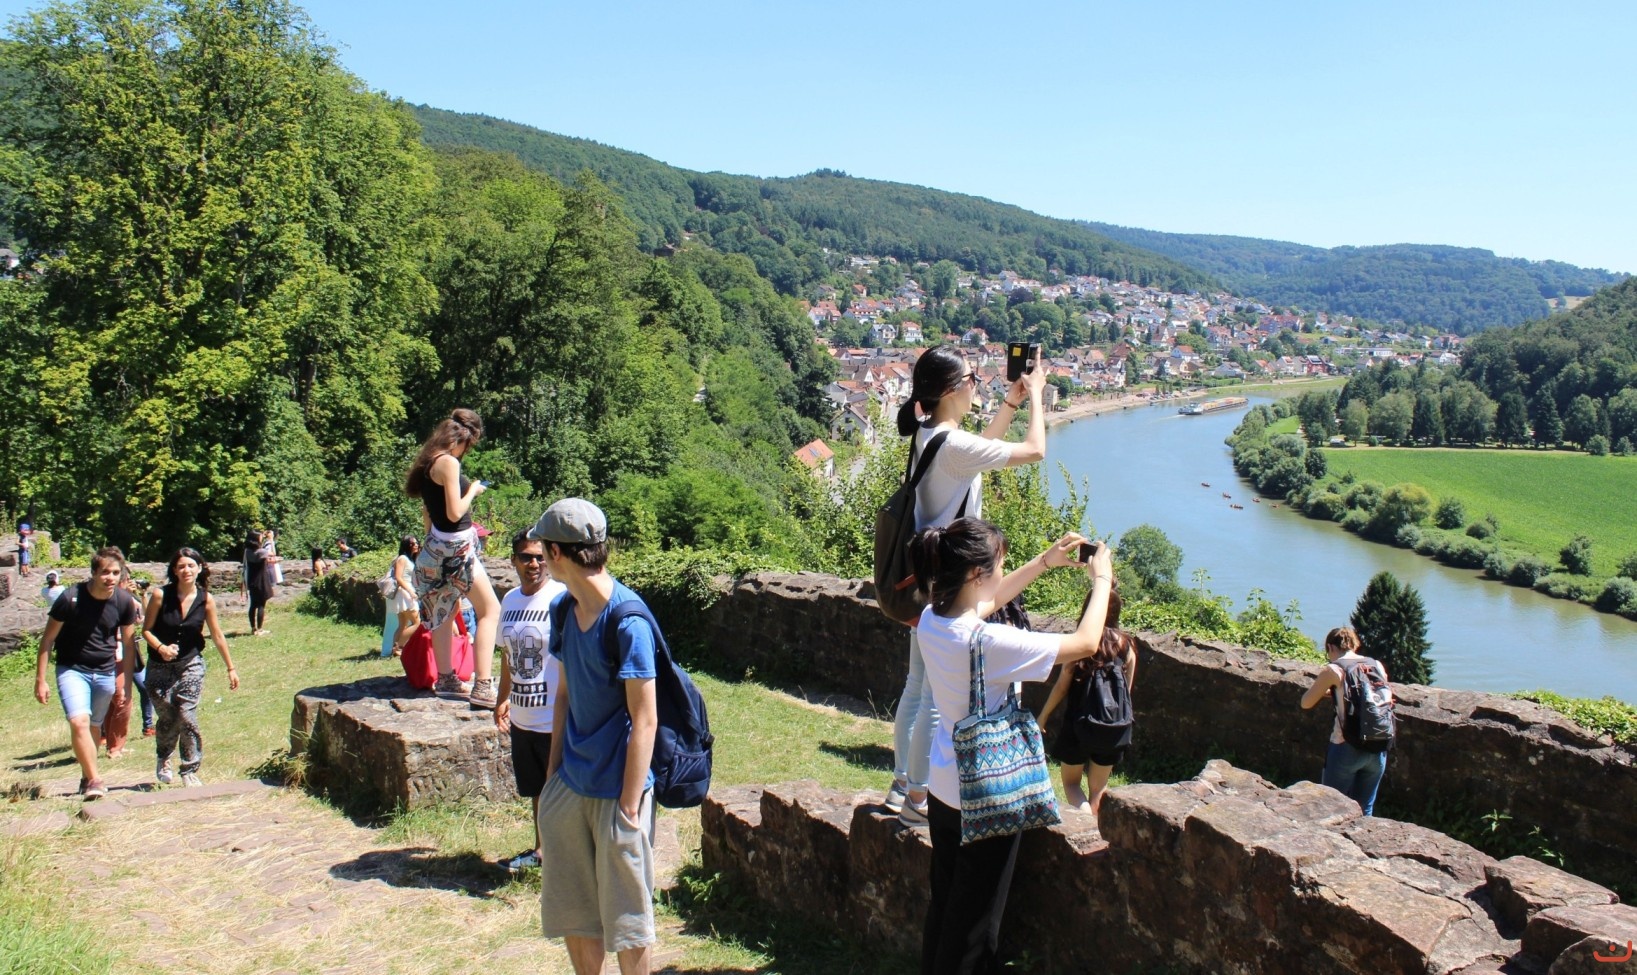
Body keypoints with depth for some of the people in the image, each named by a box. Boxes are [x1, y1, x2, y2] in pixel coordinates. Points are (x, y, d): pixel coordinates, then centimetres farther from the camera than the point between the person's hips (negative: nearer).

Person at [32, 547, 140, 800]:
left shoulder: (124, 602, -8)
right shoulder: (70, 598, -17)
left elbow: (128, 644, 4)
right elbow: (48, 639, -7)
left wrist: (126, 683, 4)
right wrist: (40, 680, -8)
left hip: (105, 672, 3)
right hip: (72, 669, -3)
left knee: (94, 727, 11)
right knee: (79, 722, -20)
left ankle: (87, 777, 28)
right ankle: (95, 780, -15)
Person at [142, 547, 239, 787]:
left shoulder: (206, 599, -6)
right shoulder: (160, 596, -11)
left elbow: (217, 636, 2)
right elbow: (146, 630, -3)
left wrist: (230, 668, 6)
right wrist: (161, 647, -22)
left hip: (191, 665, 0)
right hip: (160, 667, 0)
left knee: (187, 717, -11)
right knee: (168, 718, 3)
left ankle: (190, 771, 2)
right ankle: (162, 759, 34)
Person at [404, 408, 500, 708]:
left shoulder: (428, 464, 10)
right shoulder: (448, 463, -17)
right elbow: (455, 513, -20)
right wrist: (473, 491, -5)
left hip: (437, 546, 10)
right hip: (456, 547, -9)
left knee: (446, 612, 17)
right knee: (490, 611, -6)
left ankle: (445, 679, 25)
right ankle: (482, 686, -11)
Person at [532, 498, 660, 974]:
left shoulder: (627, 621, -20)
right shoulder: (568, 610, 4)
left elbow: (644, 719, -19)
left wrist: (629, 805, -18)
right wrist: (553, 773, 11)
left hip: (616, 790, -8)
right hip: (571, 785, 8)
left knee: (626, 916, 7)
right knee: (572, 909, 18)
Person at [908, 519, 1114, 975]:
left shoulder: (932, 620, -7)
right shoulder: (988, 643, -30)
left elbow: (986, 601, 16)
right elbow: (1086, 643, -20)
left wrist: (1042, 563, 12)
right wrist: (1101, 579, -5)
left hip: (944, 788, 8)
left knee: (943, 902, 23)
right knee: (974, 919, 10)